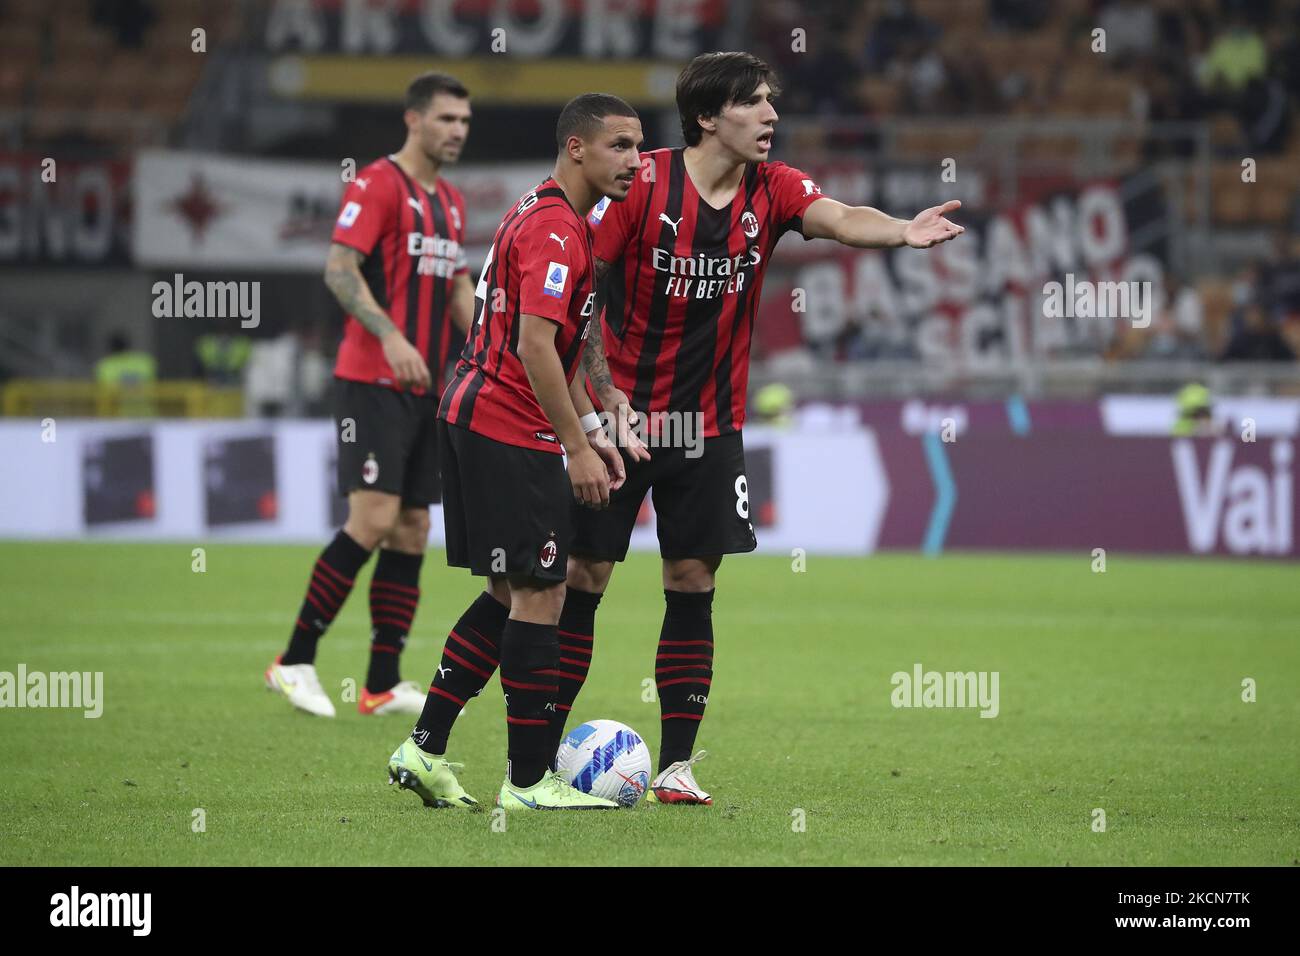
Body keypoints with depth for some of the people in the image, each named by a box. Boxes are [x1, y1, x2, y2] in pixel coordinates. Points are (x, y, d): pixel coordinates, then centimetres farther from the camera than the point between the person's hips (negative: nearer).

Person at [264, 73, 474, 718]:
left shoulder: (449, 202, 17)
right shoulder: (377, 185, -9)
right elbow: (339, 268, -18)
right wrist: (390, 335, -29)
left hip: (423, 390, 8)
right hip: (371, 383, -8)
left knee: (411, 531, 5)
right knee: (374, 519, -16)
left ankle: (383, 685, 7)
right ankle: (295, 661, -6)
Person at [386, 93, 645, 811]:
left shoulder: (543, 216, 17)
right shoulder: (555, 230, -17)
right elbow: (533, 346, -24)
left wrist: (588, 428, 22)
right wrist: (576, 447, -21)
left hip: (472, 419, 11)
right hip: (510, 434, -11)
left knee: (513, 593, 14)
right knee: (538, 595, -5)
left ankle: (425, 750, 14)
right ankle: (528, 780, -1)